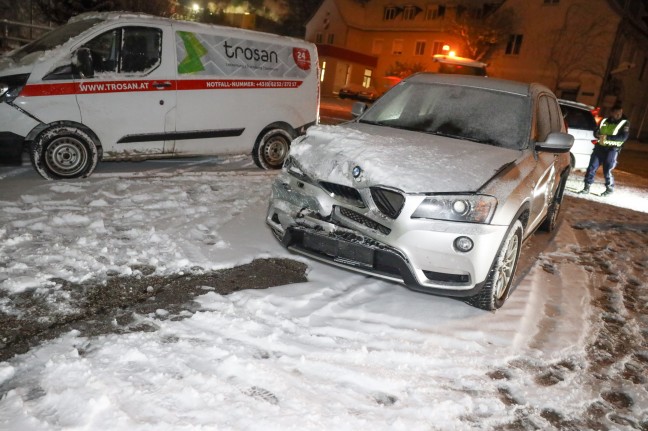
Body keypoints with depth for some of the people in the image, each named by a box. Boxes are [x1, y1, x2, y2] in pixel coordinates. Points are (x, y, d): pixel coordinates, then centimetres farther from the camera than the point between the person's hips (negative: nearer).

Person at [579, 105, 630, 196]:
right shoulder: (604, 121, 11)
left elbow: (623, 137, -15)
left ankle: (610, 188, 17)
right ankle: (586, 188, 6)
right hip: (600, 147, 4)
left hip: (612, 149, -4)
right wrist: (599, 135, -12)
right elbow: (596, 132, 13)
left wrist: (607, 137, -23)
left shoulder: (625, 123, -3)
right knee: (592, 167, -1)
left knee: (607, 170, -4)